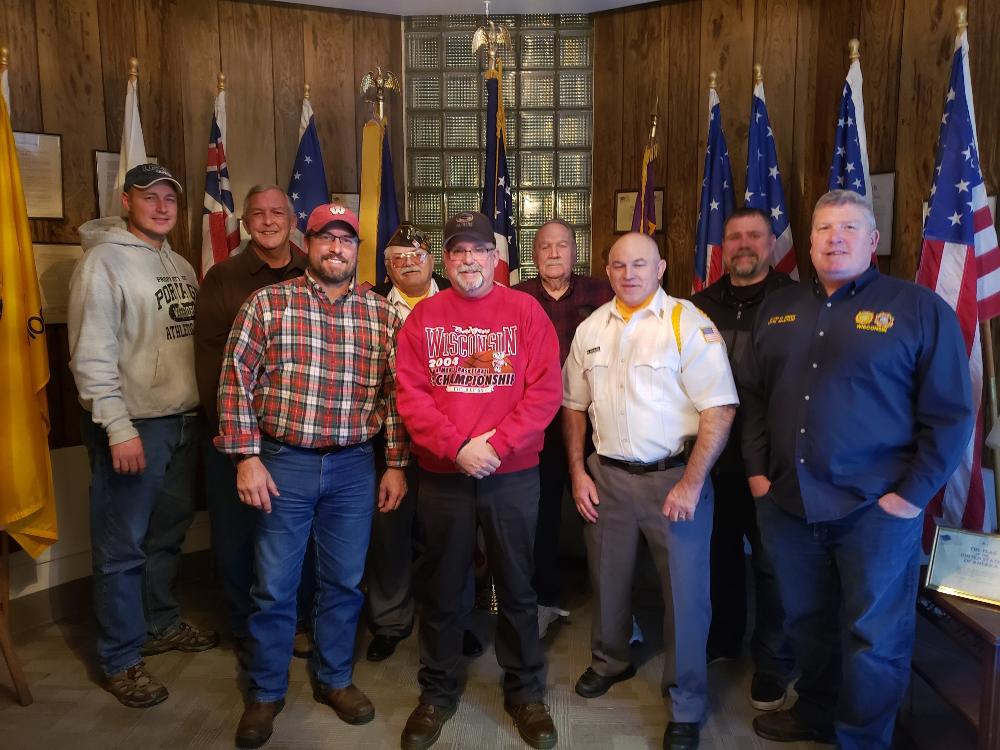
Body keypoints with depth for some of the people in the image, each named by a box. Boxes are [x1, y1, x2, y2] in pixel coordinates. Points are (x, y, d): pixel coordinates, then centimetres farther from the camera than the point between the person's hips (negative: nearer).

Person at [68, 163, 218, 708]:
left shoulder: (180, 265, 12)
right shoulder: (104, 260, -10)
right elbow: (91, 355, -16)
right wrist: (118, 427, -20)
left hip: (185, 421, 7)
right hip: (133, 425, -7)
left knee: (168, 533, 18)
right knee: (122, 548, 3)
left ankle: (161, 624, 36)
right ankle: (120, 660, 16)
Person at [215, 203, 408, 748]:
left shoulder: (381, 314, 4)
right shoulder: (268, 304, -2)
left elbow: (394, 393, 6)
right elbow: (237, 380, -4)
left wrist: (396, 464, 4)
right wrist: (246, 458, -9)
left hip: (355, 468, 2)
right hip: (284, 463, -2)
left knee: (344, 582, 14)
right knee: (274, 586, 9)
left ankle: (334, 679, 35)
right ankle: (266, 693, 29)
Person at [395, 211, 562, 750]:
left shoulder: (525, 310, -1)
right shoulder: (423, 316, 3)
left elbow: (546, 389, -7)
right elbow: (410, 393, -4)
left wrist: (497, 445, -16)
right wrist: (456, 447, -16)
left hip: (513, 474, -1)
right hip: (441, 474, 1)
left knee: (516, 586, 12)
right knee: (441, 589, 13)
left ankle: (525, 691, 31)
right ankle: (437, 692, 32)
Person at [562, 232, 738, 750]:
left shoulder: (688, 323, -10)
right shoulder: (590, 329, 6)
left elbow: (719, 409, -14)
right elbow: (574, 405, 13)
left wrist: (691, 484, -17)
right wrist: (577, 472, 6)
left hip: (675, 475, -4)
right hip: (607, 475, 4)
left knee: (684, 588, 5)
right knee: (607, 576, 18)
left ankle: (686, 705, 25)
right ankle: (609, 661, 44)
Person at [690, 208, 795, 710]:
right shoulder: (702, 305, 7)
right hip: (712, 453, 4)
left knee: (770, 561, 8)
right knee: (719, 550, 17)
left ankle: (773, 662, 26)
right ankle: (722, 636, 38)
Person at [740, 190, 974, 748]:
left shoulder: (920, 308, -6)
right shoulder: (779, 309, 9)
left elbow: (951, 413, -8)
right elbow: (754, 396, 13)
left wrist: (912, 495, -12)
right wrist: (757, 469, 6)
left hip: (876, 510, -4)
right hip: (787, 503, 5)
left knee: (872, 640, 9)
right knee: (806, 624, 20)